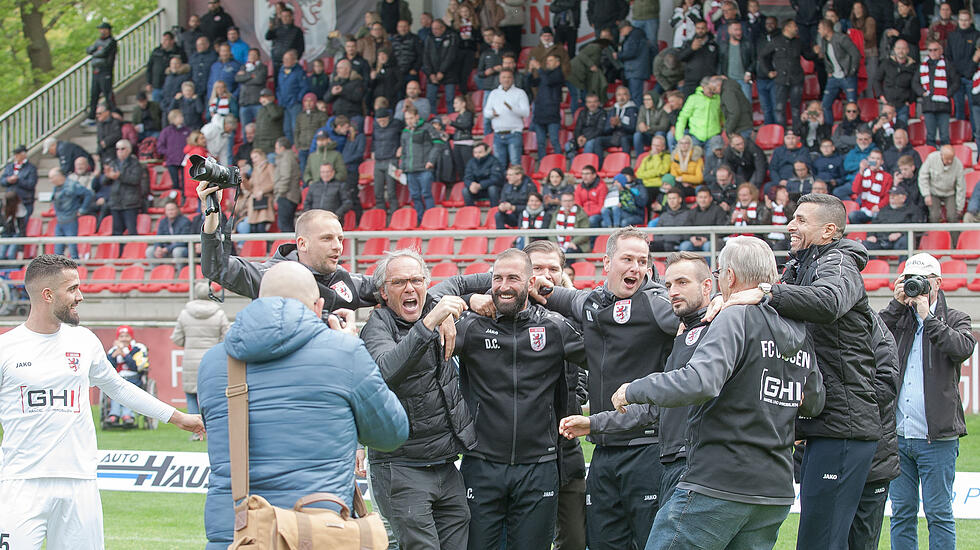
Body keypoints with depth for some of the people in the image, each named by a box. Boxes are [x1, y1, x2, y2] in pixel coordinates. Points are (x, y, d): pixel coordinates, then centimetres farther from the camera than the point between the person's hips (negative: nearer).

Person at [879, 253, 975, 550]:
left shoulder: (955, 320, 6)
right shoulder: (898, 318, 14)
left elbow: (963, 348, -15)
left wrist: (927, 316, -9)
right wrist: (897, 304, -6)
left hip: (936, 437, -3)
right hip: (897, 436, 3)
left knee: (939, 513, 0)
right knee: (901, 513, 6)